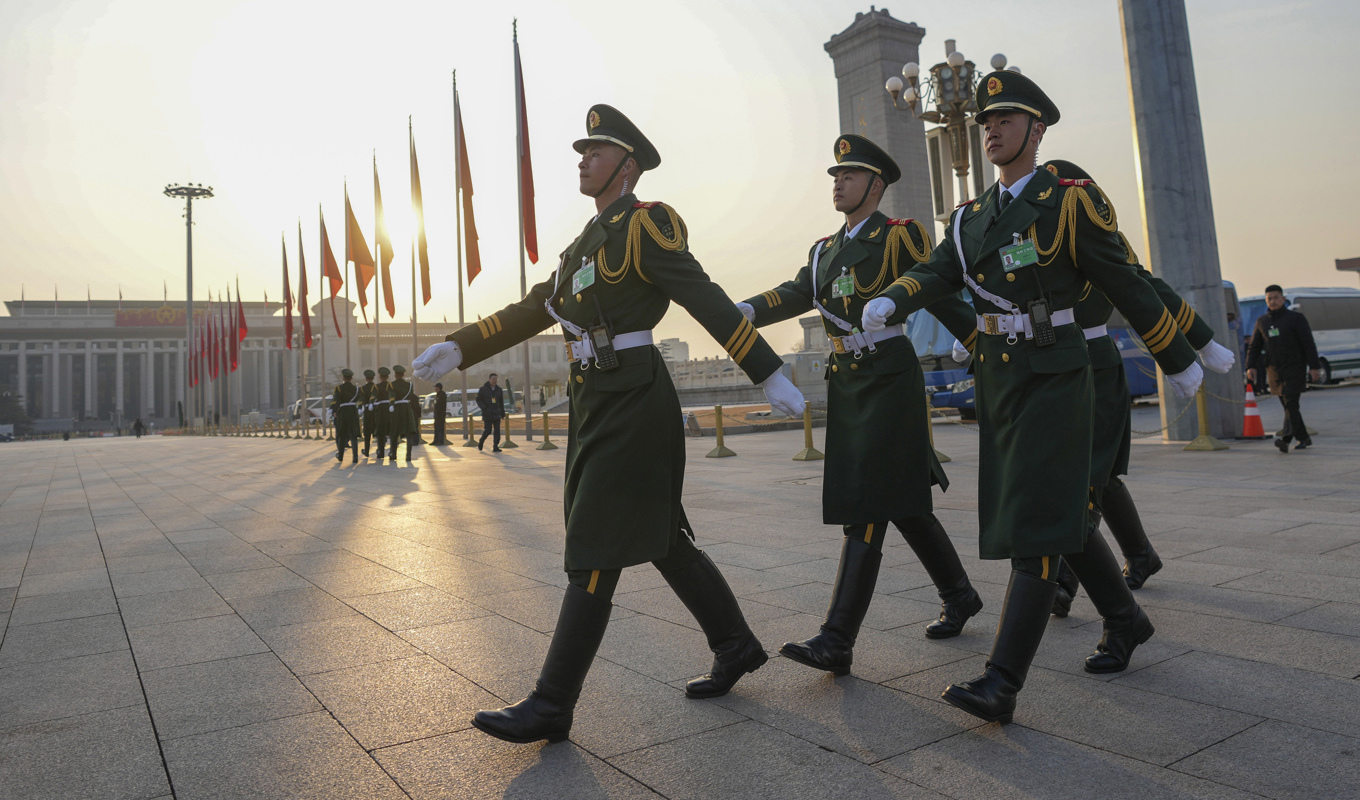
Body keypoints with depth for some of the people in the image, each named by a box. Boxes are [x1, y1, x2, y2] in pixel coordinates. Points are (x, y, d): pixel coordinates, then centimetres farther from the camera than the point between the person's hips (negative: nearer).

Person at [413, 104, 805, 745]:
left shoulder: (646, 224, -7)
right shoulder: (586, 241, 20)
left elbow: (709, 302, -13)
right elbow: (531, 310, 17)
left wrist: (771, 378, -15)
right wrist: (455, 349, 10)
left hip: (632, 402, -9)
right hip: (598, 405, 9)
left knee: (593, 552, -6)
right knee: (662, 538, 15)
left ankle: (551, 707, 3)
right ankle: (736, 645, 31)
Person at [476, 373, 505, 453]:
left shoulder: (499, 390, 9)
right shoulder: (483, 389, -2)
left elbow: (501, 402, 14)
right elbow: (478, 399, -1)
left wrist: (503, 413, 12)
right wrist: (484, 407, -15)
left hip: (496, 413, 4)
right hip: (487, 413, -3)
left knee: (497, 430, -4)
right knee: (488, 430, -7)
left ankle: (495, 447, -1)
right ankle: (481, 441, 21)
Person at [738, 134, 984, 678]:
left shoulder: (899, 237, -4)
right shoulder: (825, 250, 17)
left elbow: (945, 301, -6)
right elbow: (794, 295, 4)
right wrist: (740, 310, -14)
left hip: (889, 383, -7)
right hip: (847, 387, 8)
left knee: (864, 508, -10)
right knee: (902, 502, 16)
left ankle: (837, 643, -8)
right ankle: (959, 597, 35)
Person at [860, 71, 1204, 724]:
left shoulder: (1070, 201, -4)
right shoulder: (971, 217, 13)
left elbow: (1126, 286, -1)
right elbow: (935, 273, -3)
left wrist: (1178, 361, 6)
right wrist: (890, 301, -25)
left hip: (1054, 378, -6)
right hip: (997, 381, 7)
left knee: (1038, 519, -10)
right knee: (1063, 510, 16)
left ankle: (1003, 682, -9)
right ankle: (1125, 621, 37)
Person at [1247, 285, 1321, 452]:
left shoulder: (1295, 318, 0)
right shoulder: (1261, 321, 13)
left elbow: (1308, 343, -3)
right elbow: (1254, 347, 14)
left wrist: (1314, 367, -9)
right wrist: (1251, 366, 0)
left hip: (1294, 369, -5)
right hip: (1274, 371, 5)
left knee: (1291, 404, -14)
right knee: (1287, 406, 8)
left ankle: (1285, 439, -27)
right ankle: (1304, 438, 19)